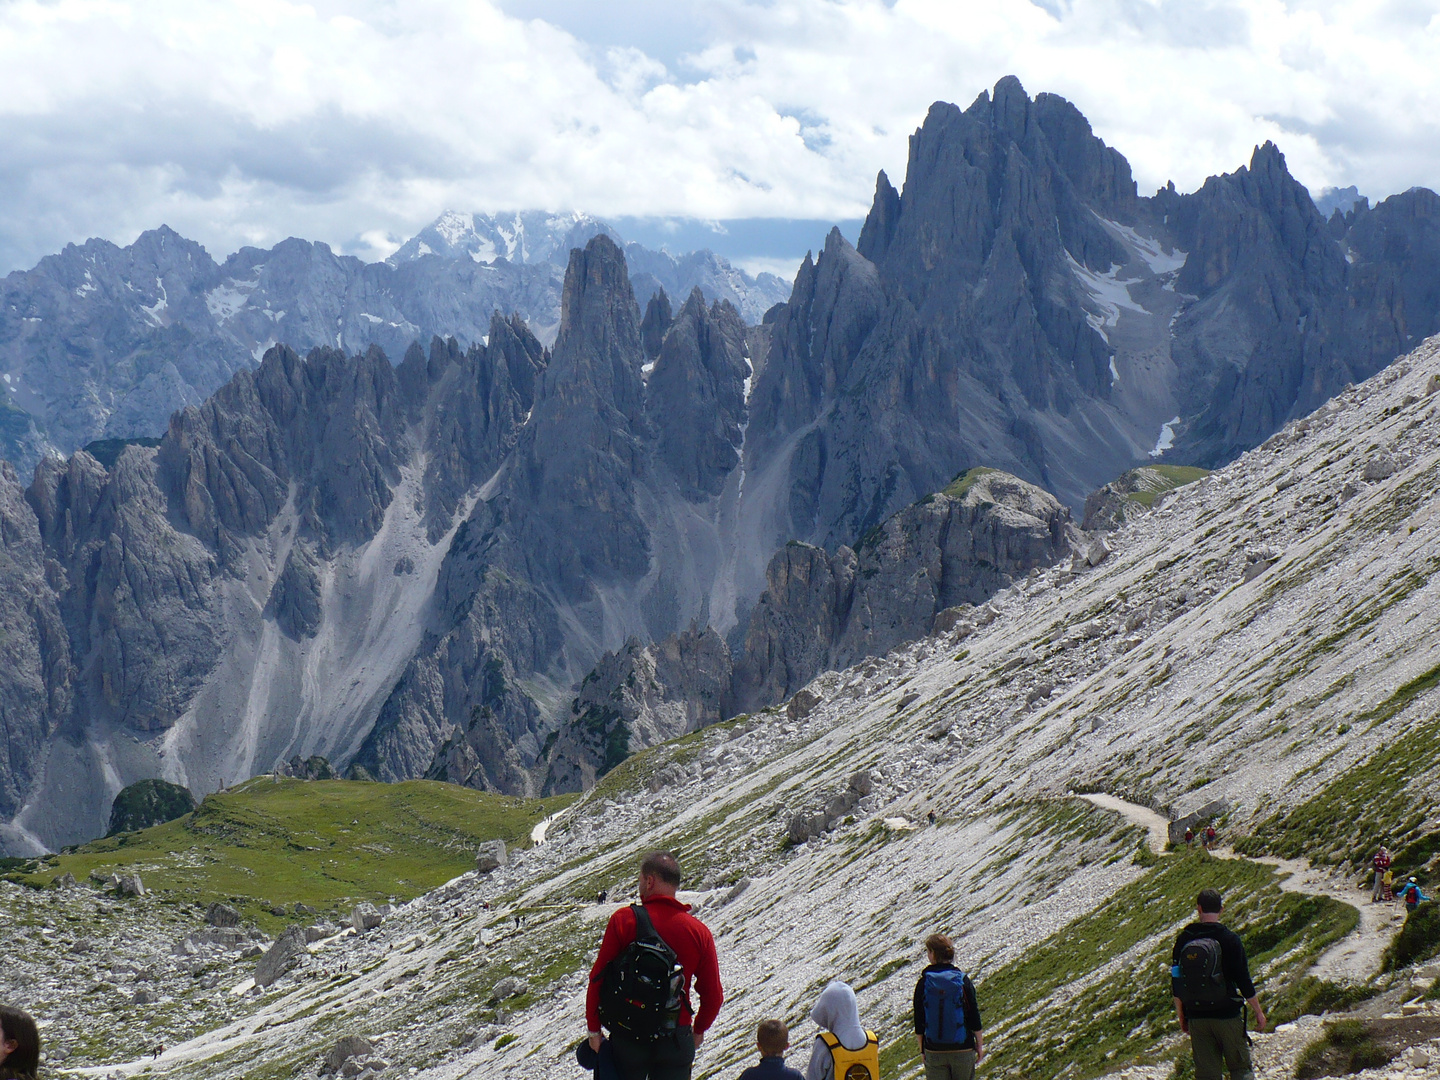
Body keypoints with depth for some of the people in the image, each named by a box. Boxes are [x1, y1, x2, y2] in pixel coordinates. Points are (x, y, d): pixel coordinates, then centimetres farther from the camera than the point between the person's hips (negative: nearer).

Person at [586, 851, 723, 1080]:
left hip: (626, 1037, -1)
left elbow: (598, 977, -8)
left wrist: (594, 1027, 3)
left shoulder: (624, 919, -9)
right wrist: (698, 1030, 19)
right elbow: (713, 996, 1)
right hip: (675, 1040, 1)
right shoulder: (699, 932, -4)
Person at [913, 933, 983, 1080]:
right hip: (963, 1050, 0)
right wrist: (979, 1045, 8)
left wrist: (921, 1049, 10)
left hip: (933, 1051, 0)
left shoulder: (923, 984, -6)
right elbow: (974, 1018, -3)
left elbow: (919, 1021, -2)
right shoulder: (963, 981, -6)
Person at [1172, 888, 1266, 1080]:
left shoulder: (1184, 940, 1)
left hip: (1196, 1019, 3)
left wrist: (1181, 1017, 17)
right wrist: (1258, 1012, 4)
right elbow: (1244, 981, -8)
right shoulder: (1229, 939, -10)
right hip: (1227, 1015, -3)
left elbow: (1176, 985, 6)